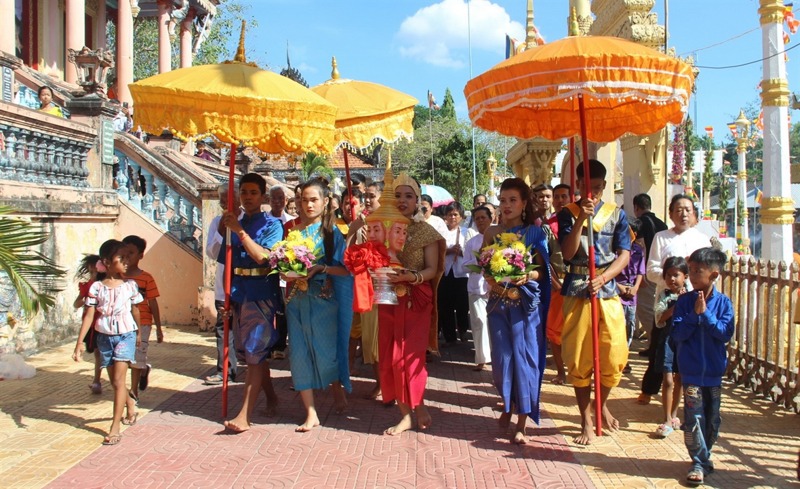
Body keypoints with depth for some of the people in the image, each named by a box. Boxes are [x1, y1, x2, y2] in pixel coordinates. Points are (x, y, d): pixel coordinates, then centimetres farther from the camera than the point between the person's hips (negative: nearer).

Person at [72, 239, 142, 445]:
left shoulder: (130, 285, -4)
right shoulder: (96, 287, -6)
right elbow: (89, 316, -6)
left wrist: (138, 333, 18)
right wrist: (79, 342, -10)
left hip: (126, 336, -2)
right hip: (104, 337, 2)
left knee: (119, 380, -9)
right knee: (115, 381, 13)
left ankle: (115, 428, -6)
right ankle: (131, 408, 39)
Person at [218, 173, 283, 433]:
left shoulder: (271, 224, -3)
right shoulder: (233, 223, 13)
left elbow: (263, 257, -18)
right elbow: (227, 262, 16)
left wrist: (239, 230, -20)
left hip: (261, 292, -6)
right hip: (238, 293, 6)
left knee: (255, 352, -9)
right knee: (248, 352, 14)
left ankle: (245, 416, -10)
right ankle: (271, 397, 32)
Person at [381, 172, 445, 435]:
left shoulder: (426, 231, 0)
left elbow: (432, 269, -6)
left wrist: (411, 277, -23)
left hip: (416, 300, -4)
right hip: (389, 298, 4)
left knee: (409, 355, -6)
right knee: (390, 356, 2)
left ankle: (417, 406, 17)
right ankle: (406, 412, 13)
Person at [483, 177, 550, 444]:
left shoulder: (535, 233, 2)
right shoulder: (492, 232, 7)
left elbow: (542, 270, 0)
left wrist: (526, 277, -20)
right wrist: (495, 283, -14)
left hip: (526, 303, -2)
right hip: (498, 302, 2)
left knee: (524, 357, -2)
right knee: (502, 357, 4)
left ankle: (522, 423, 7)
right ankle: (507, 404, 32)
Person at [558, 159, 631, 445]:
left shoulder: (616, 214, 6)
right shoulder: (568, 213, 2)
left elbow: (624, 254, 1)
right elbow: (567, 254, -8)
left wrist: (602, 278, -15)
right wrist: (581, 218, -18)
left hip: (608, 292, 1)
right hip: (577, 293, -1)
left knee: (614, 356, 0)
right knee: (579, 360, 2)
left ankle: (602, 405, 29)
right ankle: (587, 421, 16)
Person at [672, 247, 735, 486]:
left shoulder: (723, 302, -4)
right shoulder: (684, 301, -4)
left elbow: (726, 333, -13)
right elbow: (677, 334, -9)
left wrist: (705, 313, -19)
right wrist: (694, 314, -19)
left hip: (714, 370, 1)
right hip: (691, 370, -1)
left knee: (712, 419, 12)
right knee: (694, 417, -4)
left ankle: (703, 456, 31)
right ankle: (699, 462, 9)